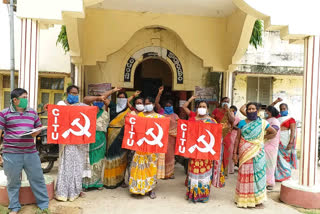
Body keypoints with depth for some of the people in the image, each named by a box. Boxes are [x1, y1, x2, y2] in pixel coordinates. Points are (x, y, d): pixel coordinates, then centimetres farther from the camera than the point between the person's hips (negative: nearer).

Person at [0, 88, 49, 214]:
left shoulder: (32, 112, 11)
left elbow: (38, 127, 19)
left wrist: (35, 133, -4)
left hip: (31, 153, 3)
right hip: (11, 154, -2)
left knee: (37, 179, 6)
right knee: (13, 182, 10)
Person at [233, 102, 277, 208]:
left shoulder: (262, 123, 2)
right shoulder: (242, 123, 4)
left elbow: (274, 133, 12)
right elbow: (237, 138, 3)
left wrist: (263, 138, 4)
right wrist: (235, 153, -1)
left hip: (257, 153, 0)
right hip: (244, 153, 1)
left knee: (257, 173, 3)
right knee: (244, 174, 4)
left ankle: (257, 198, 13)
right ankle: (243, 198, 14)